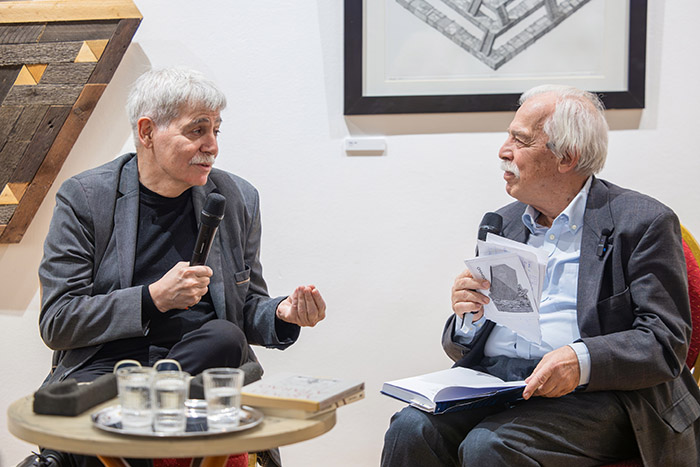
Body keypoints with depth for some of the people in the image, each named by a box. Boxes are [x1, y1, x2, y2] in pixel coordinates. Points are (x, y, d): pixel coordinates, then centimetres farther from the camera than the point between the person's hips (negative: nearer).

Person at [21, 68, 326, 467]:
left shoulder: (237, 199, 8)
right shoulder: (83, 198, -1)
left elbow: (246, 310, 17)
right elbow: (56, 323, -5)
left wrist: (282, 314, -8)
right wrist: (153, 298, -17)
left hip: (204, 360, 5)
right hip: (105, 364, -4)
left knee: (225, 337, -32)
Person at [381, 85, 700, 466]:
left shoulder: (644, 223, 0)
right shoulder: (503, 222, 18)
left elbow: (666, 343, -8)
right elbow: (466, 347, 20)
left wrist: (582, 361, -25)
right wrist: (468, 319, -3)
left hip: (590, 393, -4)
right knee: (411, 429, -23)